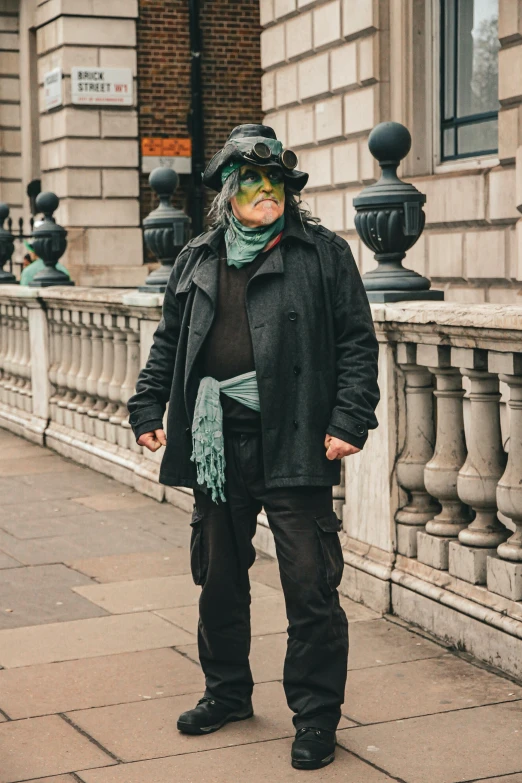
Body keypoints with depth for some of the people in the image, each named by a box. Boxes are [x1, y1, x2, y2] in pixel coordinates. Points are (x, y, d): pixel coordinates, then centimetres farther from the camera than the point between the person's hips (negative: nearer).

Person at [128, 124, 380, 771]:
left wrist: (349, 419, -11)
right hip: (215, 444, 5)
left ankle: (315, 717, 10)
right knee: (219, 577, 16)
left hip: (293, 444, -4)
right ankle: (226, 691, 34)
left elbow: (357, 342, -2)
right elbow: (168, 341, 21)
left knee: (310, 585, -3)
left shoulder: (323, 254, 2)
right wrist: (147, 408, 12)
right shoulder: (196, 260, 14)